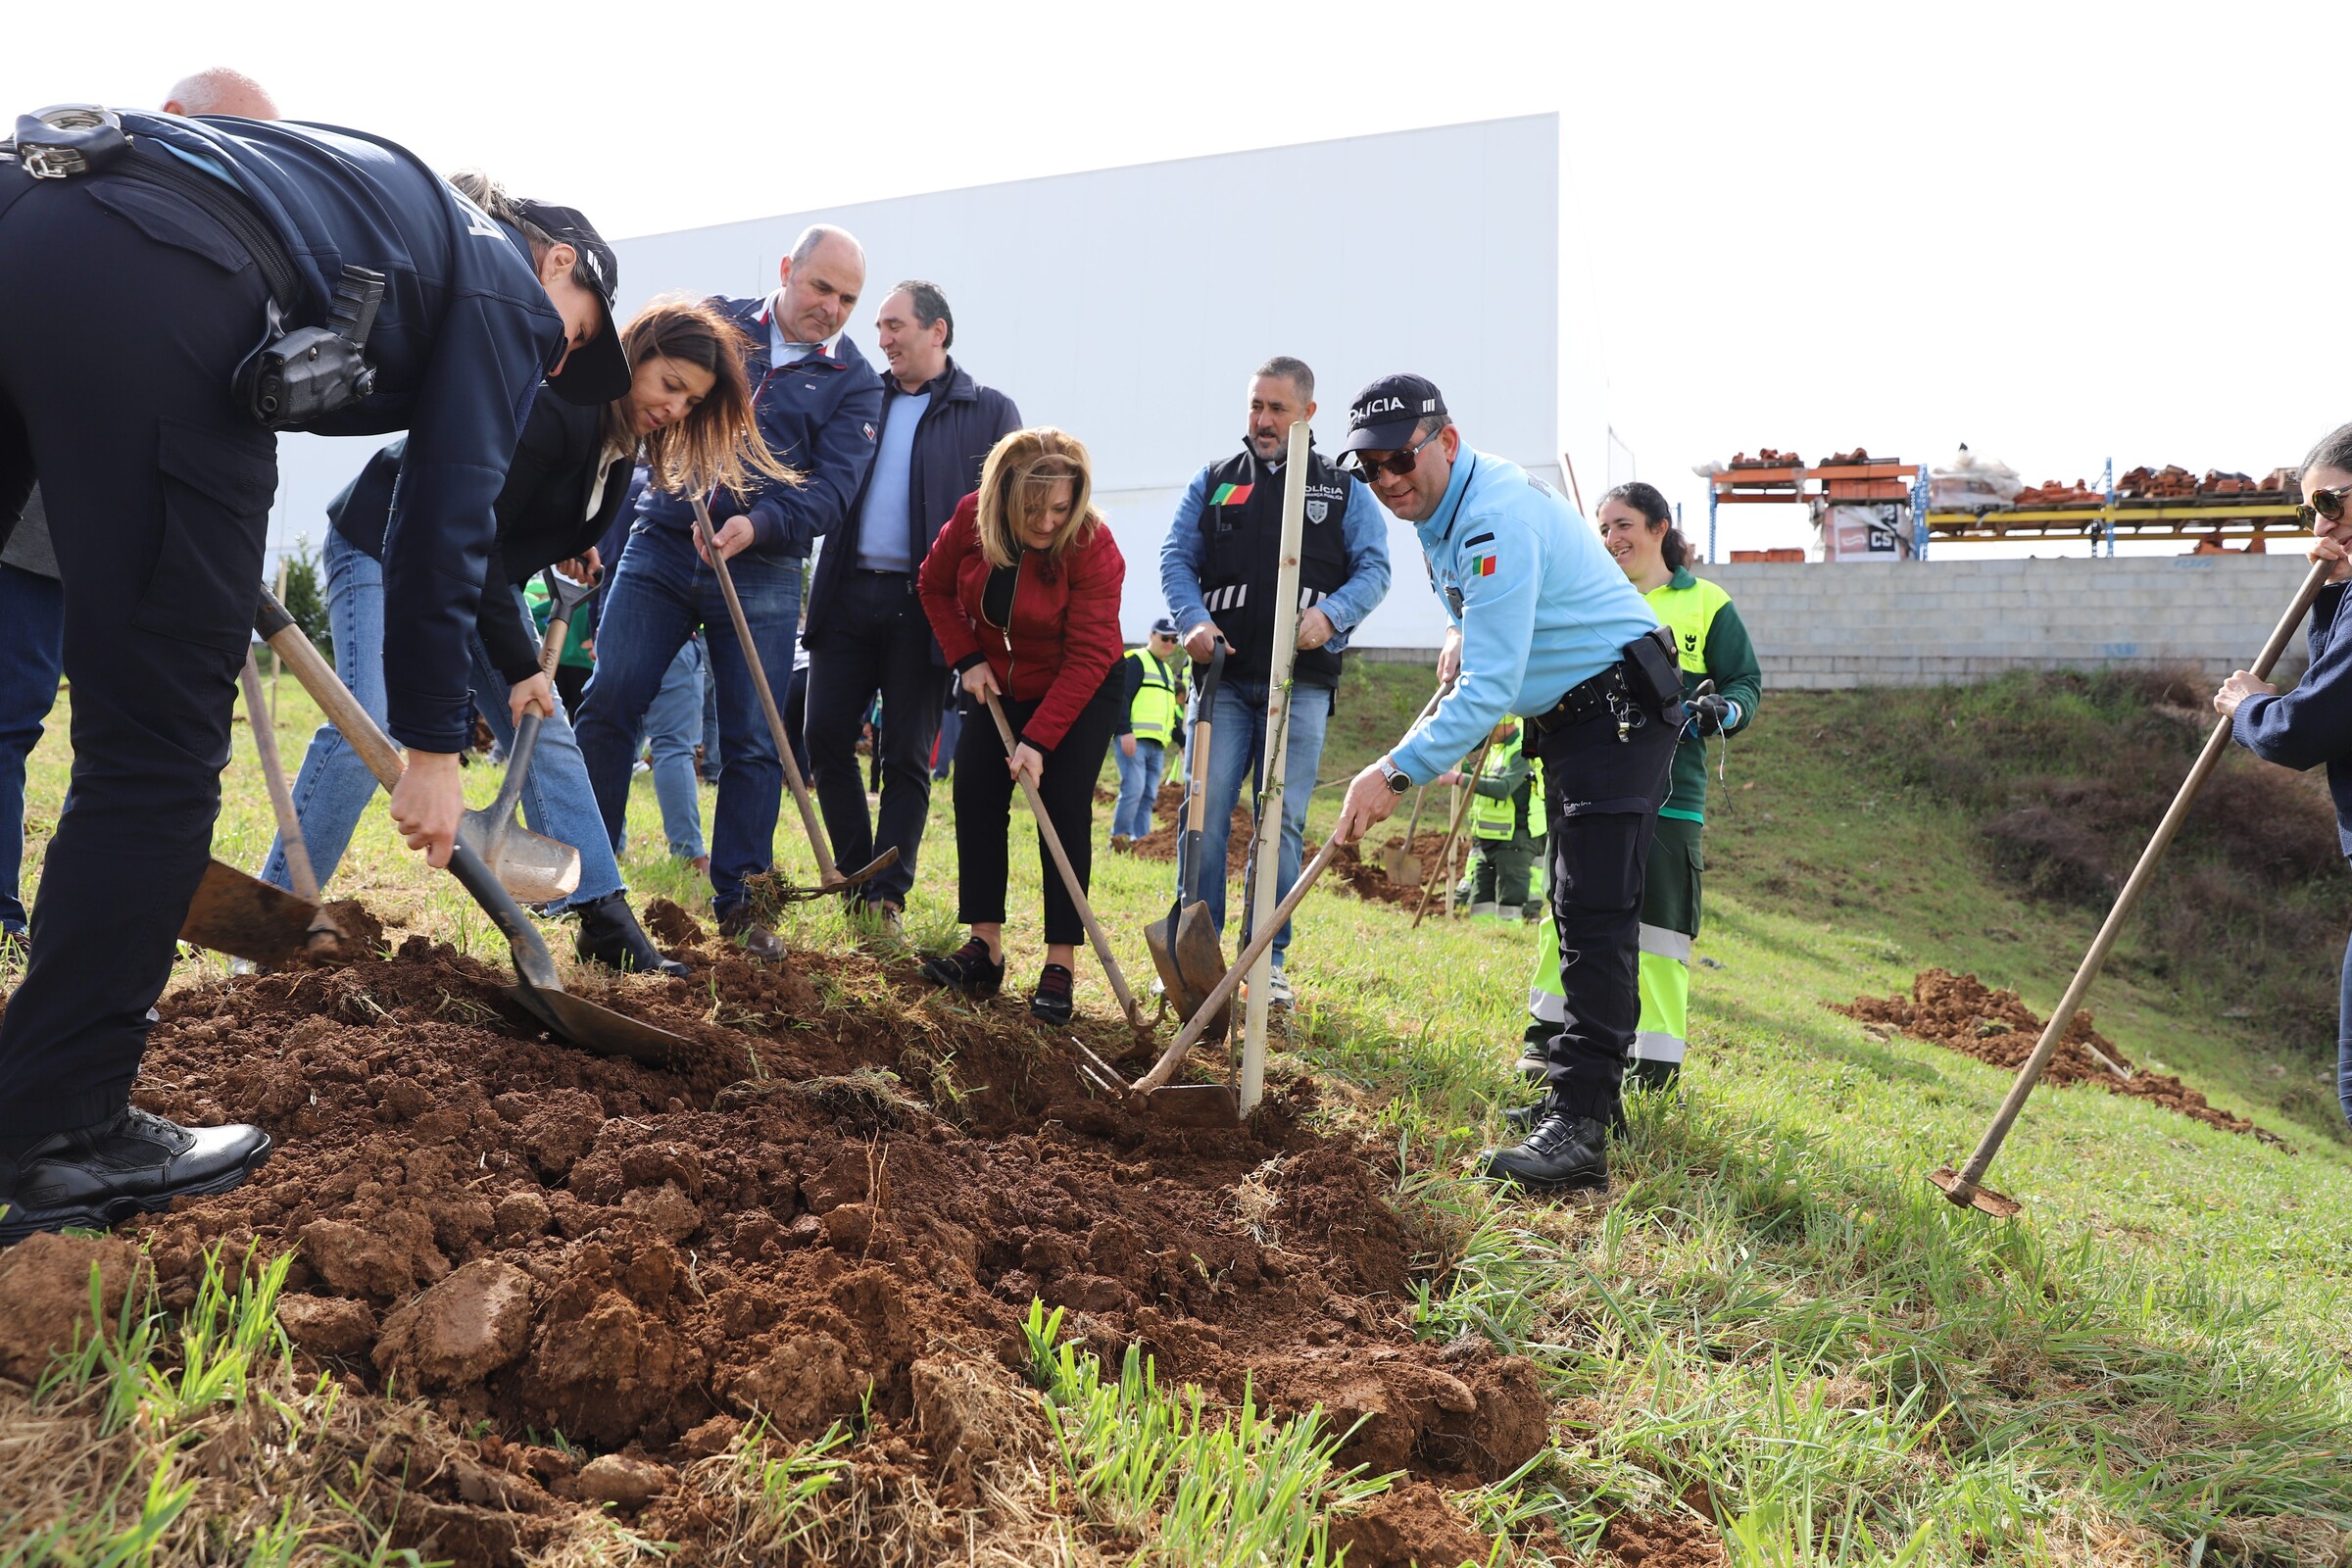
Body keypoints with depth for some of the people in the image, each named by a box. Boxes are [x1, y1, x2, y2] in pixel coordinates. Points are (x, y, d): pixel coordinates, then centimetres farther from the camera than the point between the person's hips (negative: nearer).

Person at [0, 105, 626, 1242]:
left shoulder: (397, 215, 38)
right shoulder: (506, 286, 17)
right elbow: (447, 519, 7)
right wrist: (435, 746, 10)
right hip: (156, 291, -8)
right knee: (159, 740, -1)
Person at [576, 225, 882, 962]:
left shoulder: (854, 382, 3)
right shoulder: (714, 321, 7)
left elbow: (833, 489, -8)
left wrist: (758, 526, -25)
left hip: (761, 574, 0)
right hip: (661, 547, 1)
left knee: (753, 741, 1)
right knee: (608, 703, -3)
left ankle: (739, 900, 12)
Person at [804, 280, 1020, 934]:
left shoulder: (989, 412, 3)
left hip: (923, 604, -4)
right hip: (848, 595, 4)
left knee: (906, 756, 2)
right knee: (826, 738, 2)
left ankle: (887, 896, 9)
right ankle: (855, 876, 18)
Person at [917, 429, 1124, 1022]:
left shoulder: (1092, 546, -27)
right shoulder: (971, 519, -16)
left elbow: (1088, 657, -26)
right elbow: (936, 587, 4)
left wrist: (1038, 741, -30)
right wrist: (967, 659, -8)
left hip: (1079, 695, -4)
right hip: (998, 685, 5)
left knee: (1064, 811, -12)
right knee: (974, 796, -4)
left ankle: (1060, 967, -8)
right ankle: (985, 950, 3)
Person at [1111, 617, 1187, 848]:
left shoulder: (1167, 670, 25)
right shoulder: (1136, 660, -1)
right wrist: (1126, 731, -20)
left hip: (1157, 745, 8)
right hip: (1134, 739, -8)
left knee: (1149, 796, 4)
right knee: (1134, 789, -16)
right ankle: (1119, 838, -9)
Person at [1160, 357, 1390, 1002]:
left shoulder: (1345, 490, 12)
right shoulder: (1212, 483, 15)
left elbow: (1374, 568, 6)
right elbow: (1176, 558, 11)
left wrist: (1330, 615, -13)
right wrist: (1194, 619, -9)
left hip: (1301, 683, -1)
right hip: (1224, 674, 1)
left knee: (1283, 820, 0)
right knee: (1204, 810, -5)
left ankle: (1268, 958, 8)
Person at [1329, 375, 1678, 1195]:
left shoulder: (1496, 522, -26)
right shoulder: (1442, 504, 7)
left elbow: (1488, 689, -33)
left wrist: (1397, 771, -35)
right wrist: (1467, 632, 12)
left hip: (1617, 710, -11)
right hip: (1571, 714, 11)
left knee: (1595, 913, -19)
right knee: (1578, 905, 16)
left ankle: (1578, 1128, -25)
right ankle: (1591, 1087, 28)